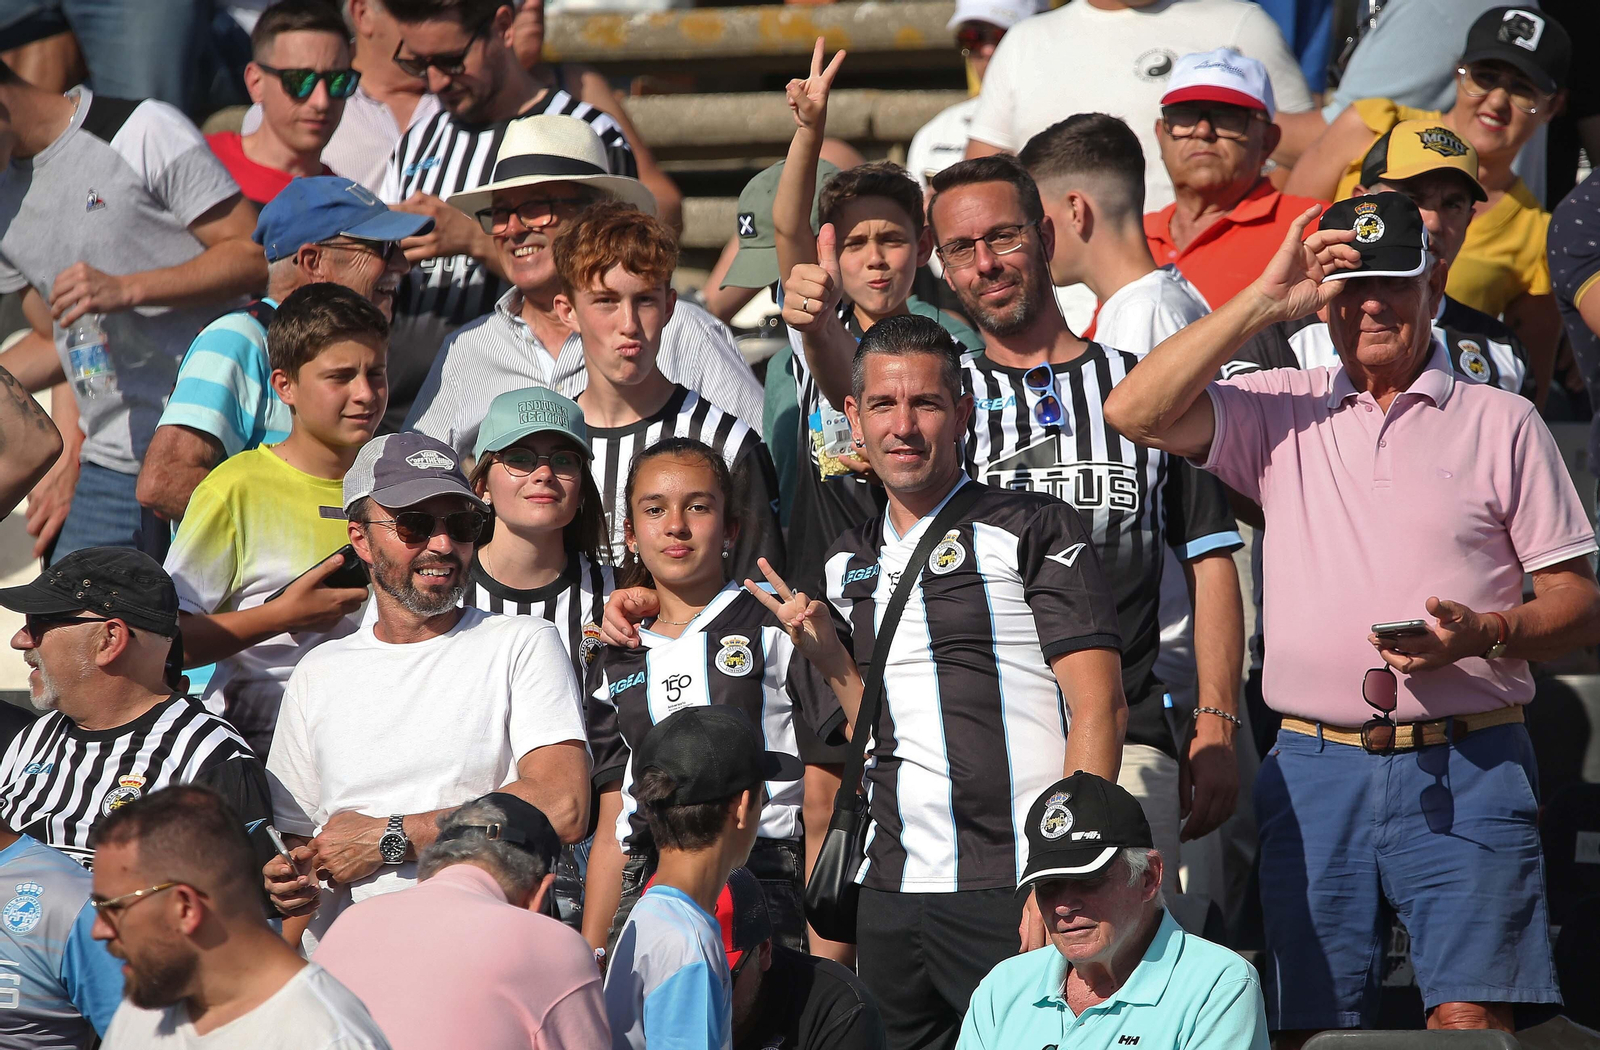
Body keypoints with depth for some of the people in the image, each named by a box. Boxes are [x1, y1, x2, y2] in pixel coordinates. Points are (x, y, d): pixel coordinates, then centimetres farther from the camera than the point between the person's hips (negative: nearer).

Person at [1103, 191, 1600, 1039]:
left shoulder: (1500, 423, 9)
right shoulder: (1281, 414, 13)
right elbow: (1136, 413, -4)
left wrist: (1485, 634, -13)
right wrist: (1266, 301, -4)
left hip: (1464, 773, -2)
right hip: (1316, 769, 2)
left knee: (1471, 1018, -15)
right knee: (1308, 1028, 1)